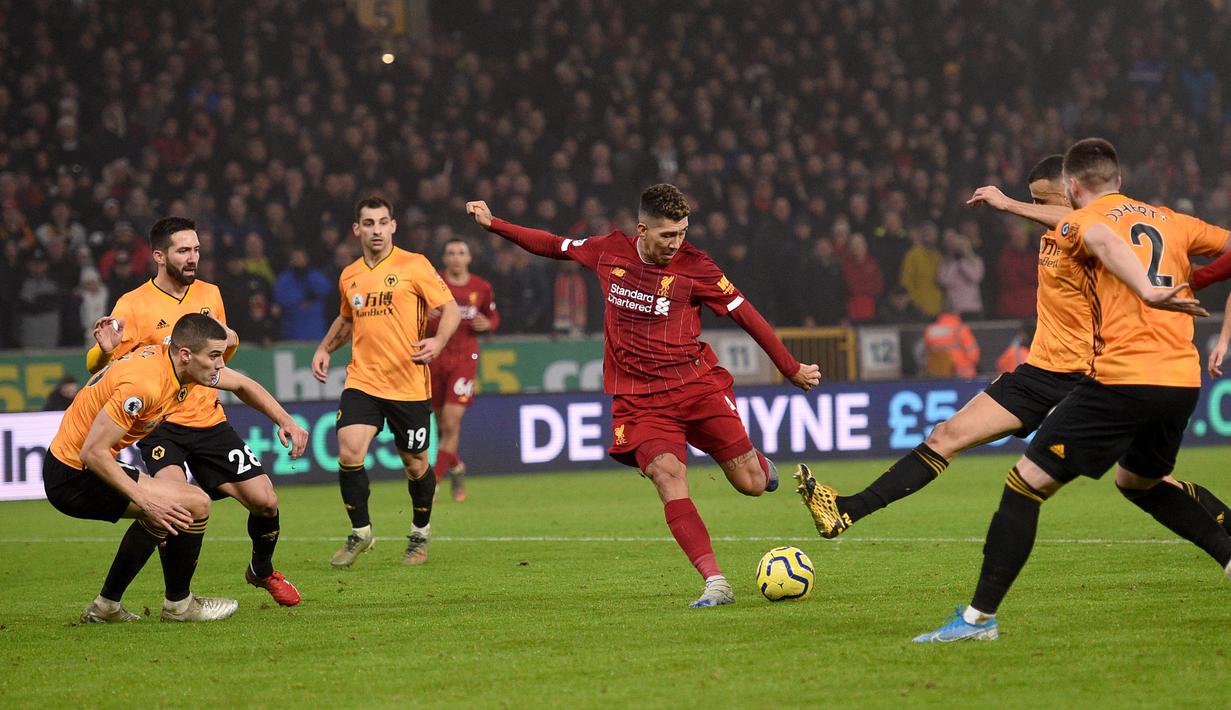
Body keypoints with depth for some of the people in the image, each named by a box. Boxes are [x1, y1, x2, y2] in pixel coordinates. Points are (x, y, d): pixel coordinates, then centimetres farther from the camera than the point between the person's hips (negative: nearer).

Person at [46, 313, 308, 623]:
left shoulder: (181, 362, 0)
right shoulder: (144, 382, -28)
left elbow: (242, 385, 19)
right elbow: (93, 452, -28)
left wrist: (285, 421, 7)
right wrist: (144, 499, -29)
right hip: (73, 478, -10)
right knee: (195, 503, -13)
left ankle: (106, 607, 27)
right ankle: (178, 604, 5)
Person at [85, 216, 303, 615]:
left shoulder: (209, 294, 9)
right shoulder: (134, 305, -7)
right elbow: (96, 369, -10)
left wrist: (229, 341, 1)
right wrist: (104, 349, -33)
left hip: (209, 420, 5)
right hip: (161, 425, -5)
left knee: (265, 501, -2)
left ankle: (262, 571, 32)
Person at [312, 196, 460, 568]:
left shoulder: (413, 265, -5)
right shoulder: (349, 276, 10)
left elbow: (451, 309, -6)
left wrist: (438, 341, -24)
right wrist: (325, 348, 15)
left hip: (409, 384, -3)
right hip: (362, 380, 3)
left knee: (415, 464, 6)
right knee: (349, 453, -15)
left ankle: (420, 533, 32)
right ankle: (360, 532, 4)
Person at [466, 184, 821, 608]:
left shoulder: (695, 267, -5)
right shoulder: (609, 251, 3)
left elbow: (745, 315, 1)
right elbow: (554, 246, 20)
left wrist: (791, 370, 6)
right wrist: (492, 223, 21)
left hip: (697, 384, -1)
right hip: (640, 398, 1)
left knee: (751, 484, -4)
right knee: (666, 474, -23)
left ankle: (760, 464, 38)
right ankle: (715, 583, -28)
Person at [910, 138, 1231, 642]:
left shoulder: (1078, 223, 2)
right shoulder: (1171, 221, 19)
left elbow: (1103, 240, -22)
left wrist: (1148, 291, -37)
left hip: (1122, 378, -7)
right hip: (1183, 380, 7)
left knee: (1026, 484, -2)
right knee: (1138, 481, 34)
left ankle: (979, 617, -7)